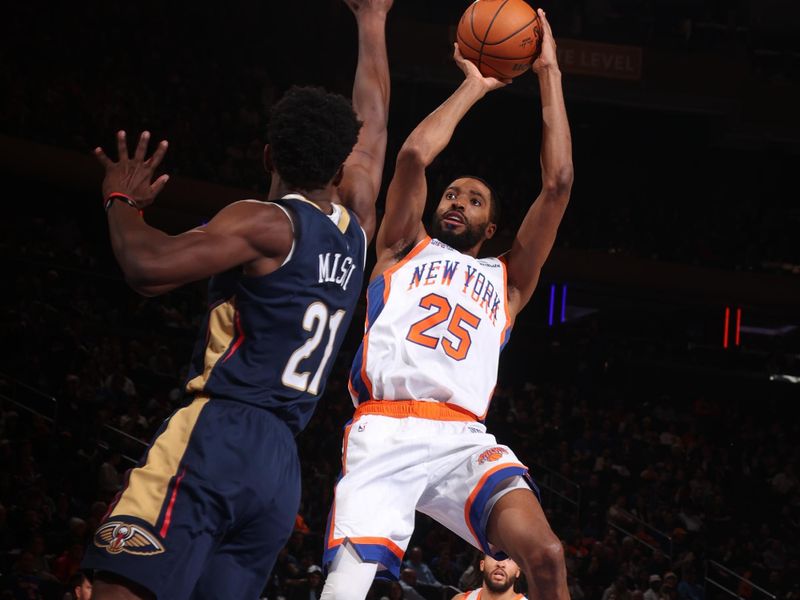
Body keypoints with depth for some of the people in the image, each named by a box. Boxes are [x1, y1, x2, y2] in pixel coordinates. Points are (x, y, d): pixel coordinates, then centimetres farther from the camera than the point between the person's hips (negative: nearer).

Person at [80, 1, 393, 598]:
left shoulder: (265, 224, -3)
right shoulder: (355, 228, 17)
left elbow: (149, 266, -15)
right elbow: (373, 124, 32)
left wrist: (122, 201, 4)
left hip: (217, 436, -7)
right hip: (282, 468, 7)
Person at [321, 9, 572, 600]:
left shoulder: (506, 280, 27)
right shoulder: (405, 251, 24)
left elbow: (558, 183, 18)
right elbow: (414, 155, 8)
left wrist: (549, 74, 19)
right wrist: (473, 87, 18)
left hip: (464, 438, 1)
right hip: (383, 434, -1)